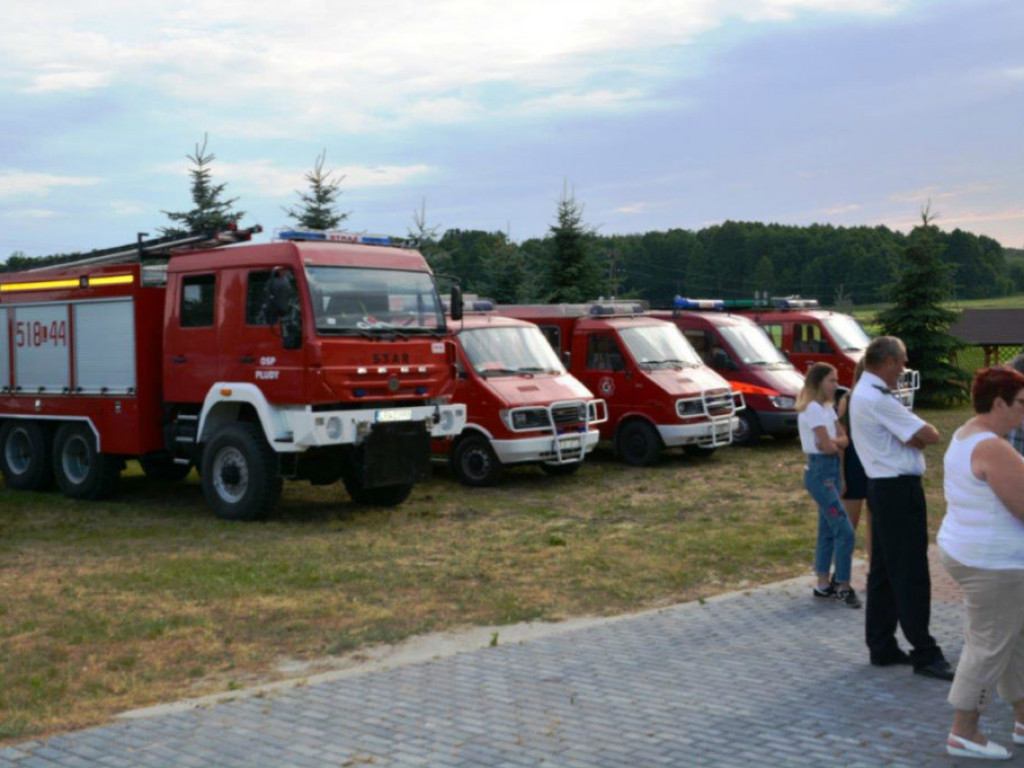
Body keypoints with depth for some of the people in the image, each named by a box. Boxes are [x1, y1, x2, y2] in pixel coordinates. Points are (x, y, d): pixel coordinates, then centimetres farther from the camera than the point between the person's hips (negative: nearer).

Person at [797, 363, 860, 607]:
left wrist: (832, 442, -12)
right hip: (820, 472, -9)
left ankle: (823, 584, 20)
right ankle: (843, 587, -2)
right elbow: (827, 446, -19)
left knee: (828, 530, 13)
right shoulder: (813, 408, -16)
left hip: (831, 471, 9)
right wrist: (836, 444, 1)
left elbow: (843, 439, 7)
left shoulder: (827, 407, 13)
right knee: (845, 530, -9)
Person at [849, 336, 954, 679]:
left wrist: (913, 435, -7)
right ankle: (925, 654, 0)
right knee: (911, 574, -5)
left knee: (884, 571, 14)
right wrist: (920, 431, 2)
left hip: (882, 489, 11)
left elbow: (912, 437, 14)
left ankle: (881, 647, 20)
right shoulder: (878, 399, -19)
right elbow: (929, 436, -17)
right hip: (900, 490, -11)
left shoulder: (862, 393, 15)